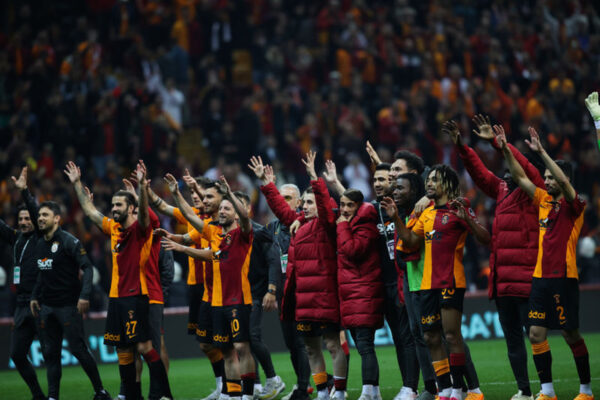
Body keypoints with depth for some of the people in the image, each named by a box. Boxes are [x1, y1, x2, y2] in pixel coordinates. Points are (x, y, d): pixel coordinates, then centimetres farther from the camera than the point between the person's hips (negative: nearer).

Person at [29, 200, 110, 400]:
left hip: (68, 305, -7)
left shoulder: (68, 241, -10)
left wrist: (84, 295, -24)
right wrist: (34, 296, 18)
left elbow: (87, 267, -15)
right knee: (50, 352, 6)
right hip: (47, 306, 7)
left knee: (78, 350, -4)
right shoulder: (39, 244, 12)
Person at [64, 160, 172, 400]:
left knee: (143, 346, -13)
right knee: (123, 350, 8)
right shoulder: (113, 228, 13)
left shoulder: (140, 228, -6)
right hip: (116, 297, 8)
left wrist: (142, 185, -42)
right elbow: (89, 210, 21)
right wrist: (77, 183, 19)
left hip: (136, 296, -8)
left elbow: (144, 211, -27)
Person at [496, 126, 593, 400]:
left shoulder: (575, 205, -6)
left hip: (564, 277, -6)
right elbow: (520, 177, 11)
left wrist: (541, 152, -28)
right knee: (536, 333, 0)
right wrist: (506, 150, 1)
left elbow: (564, 183, -24)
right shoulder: (543, 200, 11)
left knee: (571, 334, -1)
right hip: (541, 276, 6)